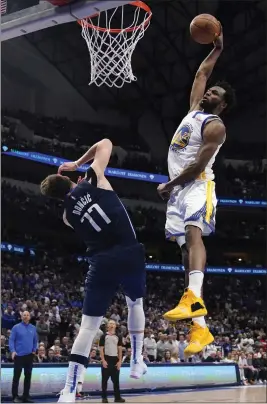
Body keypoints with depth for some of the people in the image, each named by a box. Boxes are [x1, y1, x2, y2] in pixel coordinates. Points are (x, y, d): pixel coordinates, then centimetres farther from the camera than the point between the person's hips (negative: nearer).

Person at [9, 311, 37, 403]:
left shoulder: (33, 328, 7)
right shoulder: (16, 327, -4)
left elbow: (35, 340, 15)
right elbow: (11, 340, -6)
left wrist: (34, 350, 3)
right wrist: (13, 351, -18)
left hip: (29, 355, 4)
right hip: (19, 355, -4)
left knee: (28, 376, 8)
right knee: (16, 376, -1)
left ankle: (26, 396, 16)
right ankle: (15, 396, 5)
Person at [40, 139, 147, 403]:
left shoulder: (67, 214, 11)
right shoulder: (93, 180, 4)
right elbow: (105, 144, 16)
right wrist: (78, 163, 25)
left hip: (103, 262, 1)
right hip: (131, 254, 0)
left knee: (88, 326, 3)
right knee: (135, 303, 29)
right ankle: (137, 362, 30)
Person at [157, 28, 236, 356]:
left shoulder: (215, 126, -6)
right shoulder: (195, 110, 19)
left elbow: (199, 165, -14)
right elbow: (200, 74, 30)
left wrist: (168, 185, -10)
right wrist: (217, 49, 28)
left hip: (197, 185, -8)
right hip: (178, 189, 8)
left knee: (193, 233, -33)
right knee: (187, 248, 0)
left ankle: (193, 298, -54)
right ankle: (200, 327, -4)